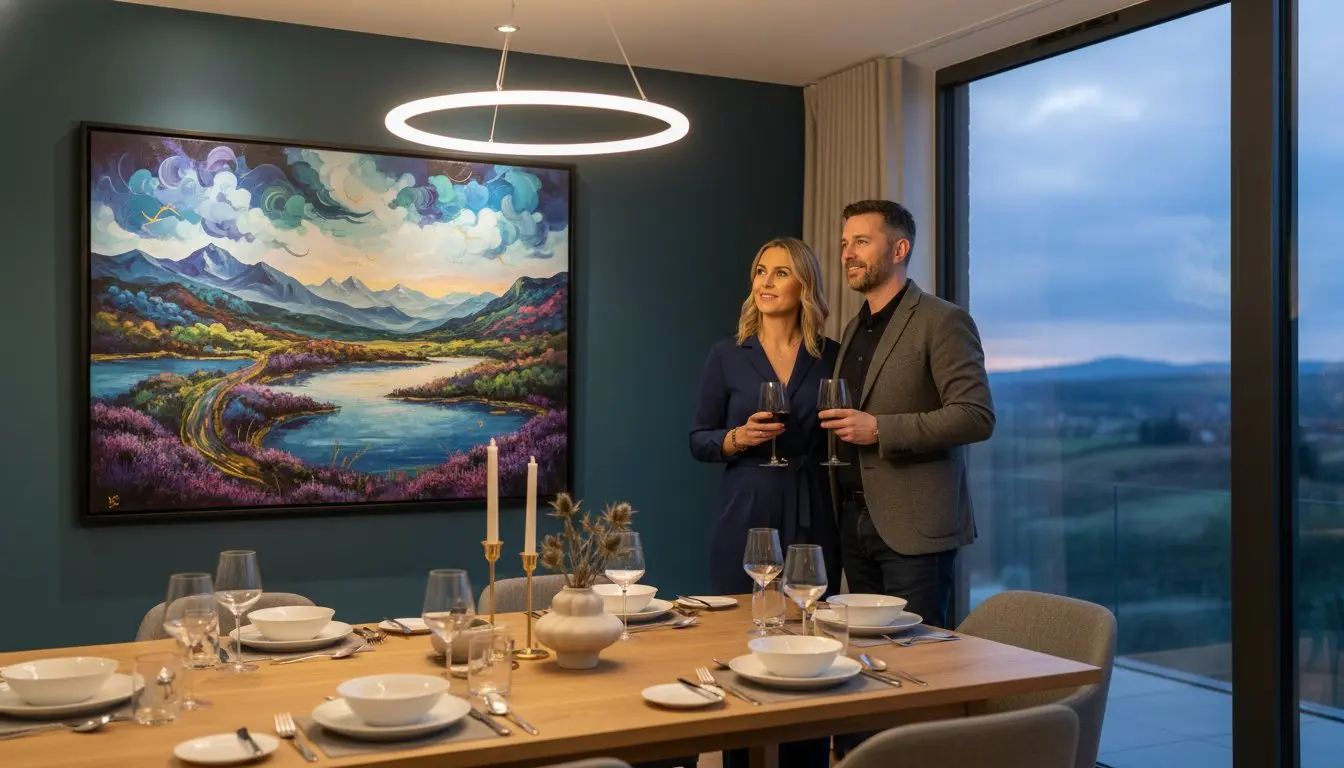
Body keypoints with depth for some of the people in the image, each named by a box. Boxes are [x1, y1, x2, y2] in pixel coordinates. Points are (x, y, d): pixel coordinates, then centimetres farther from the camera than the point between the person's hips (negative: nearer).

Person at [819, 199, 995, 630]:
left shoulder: (942, 321, -8)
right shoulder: (855, 329, 17)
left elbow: (977, 416, -16)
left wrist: (880, 430, -20)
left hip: (913, 528, -7)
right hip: (854, 523, 7)